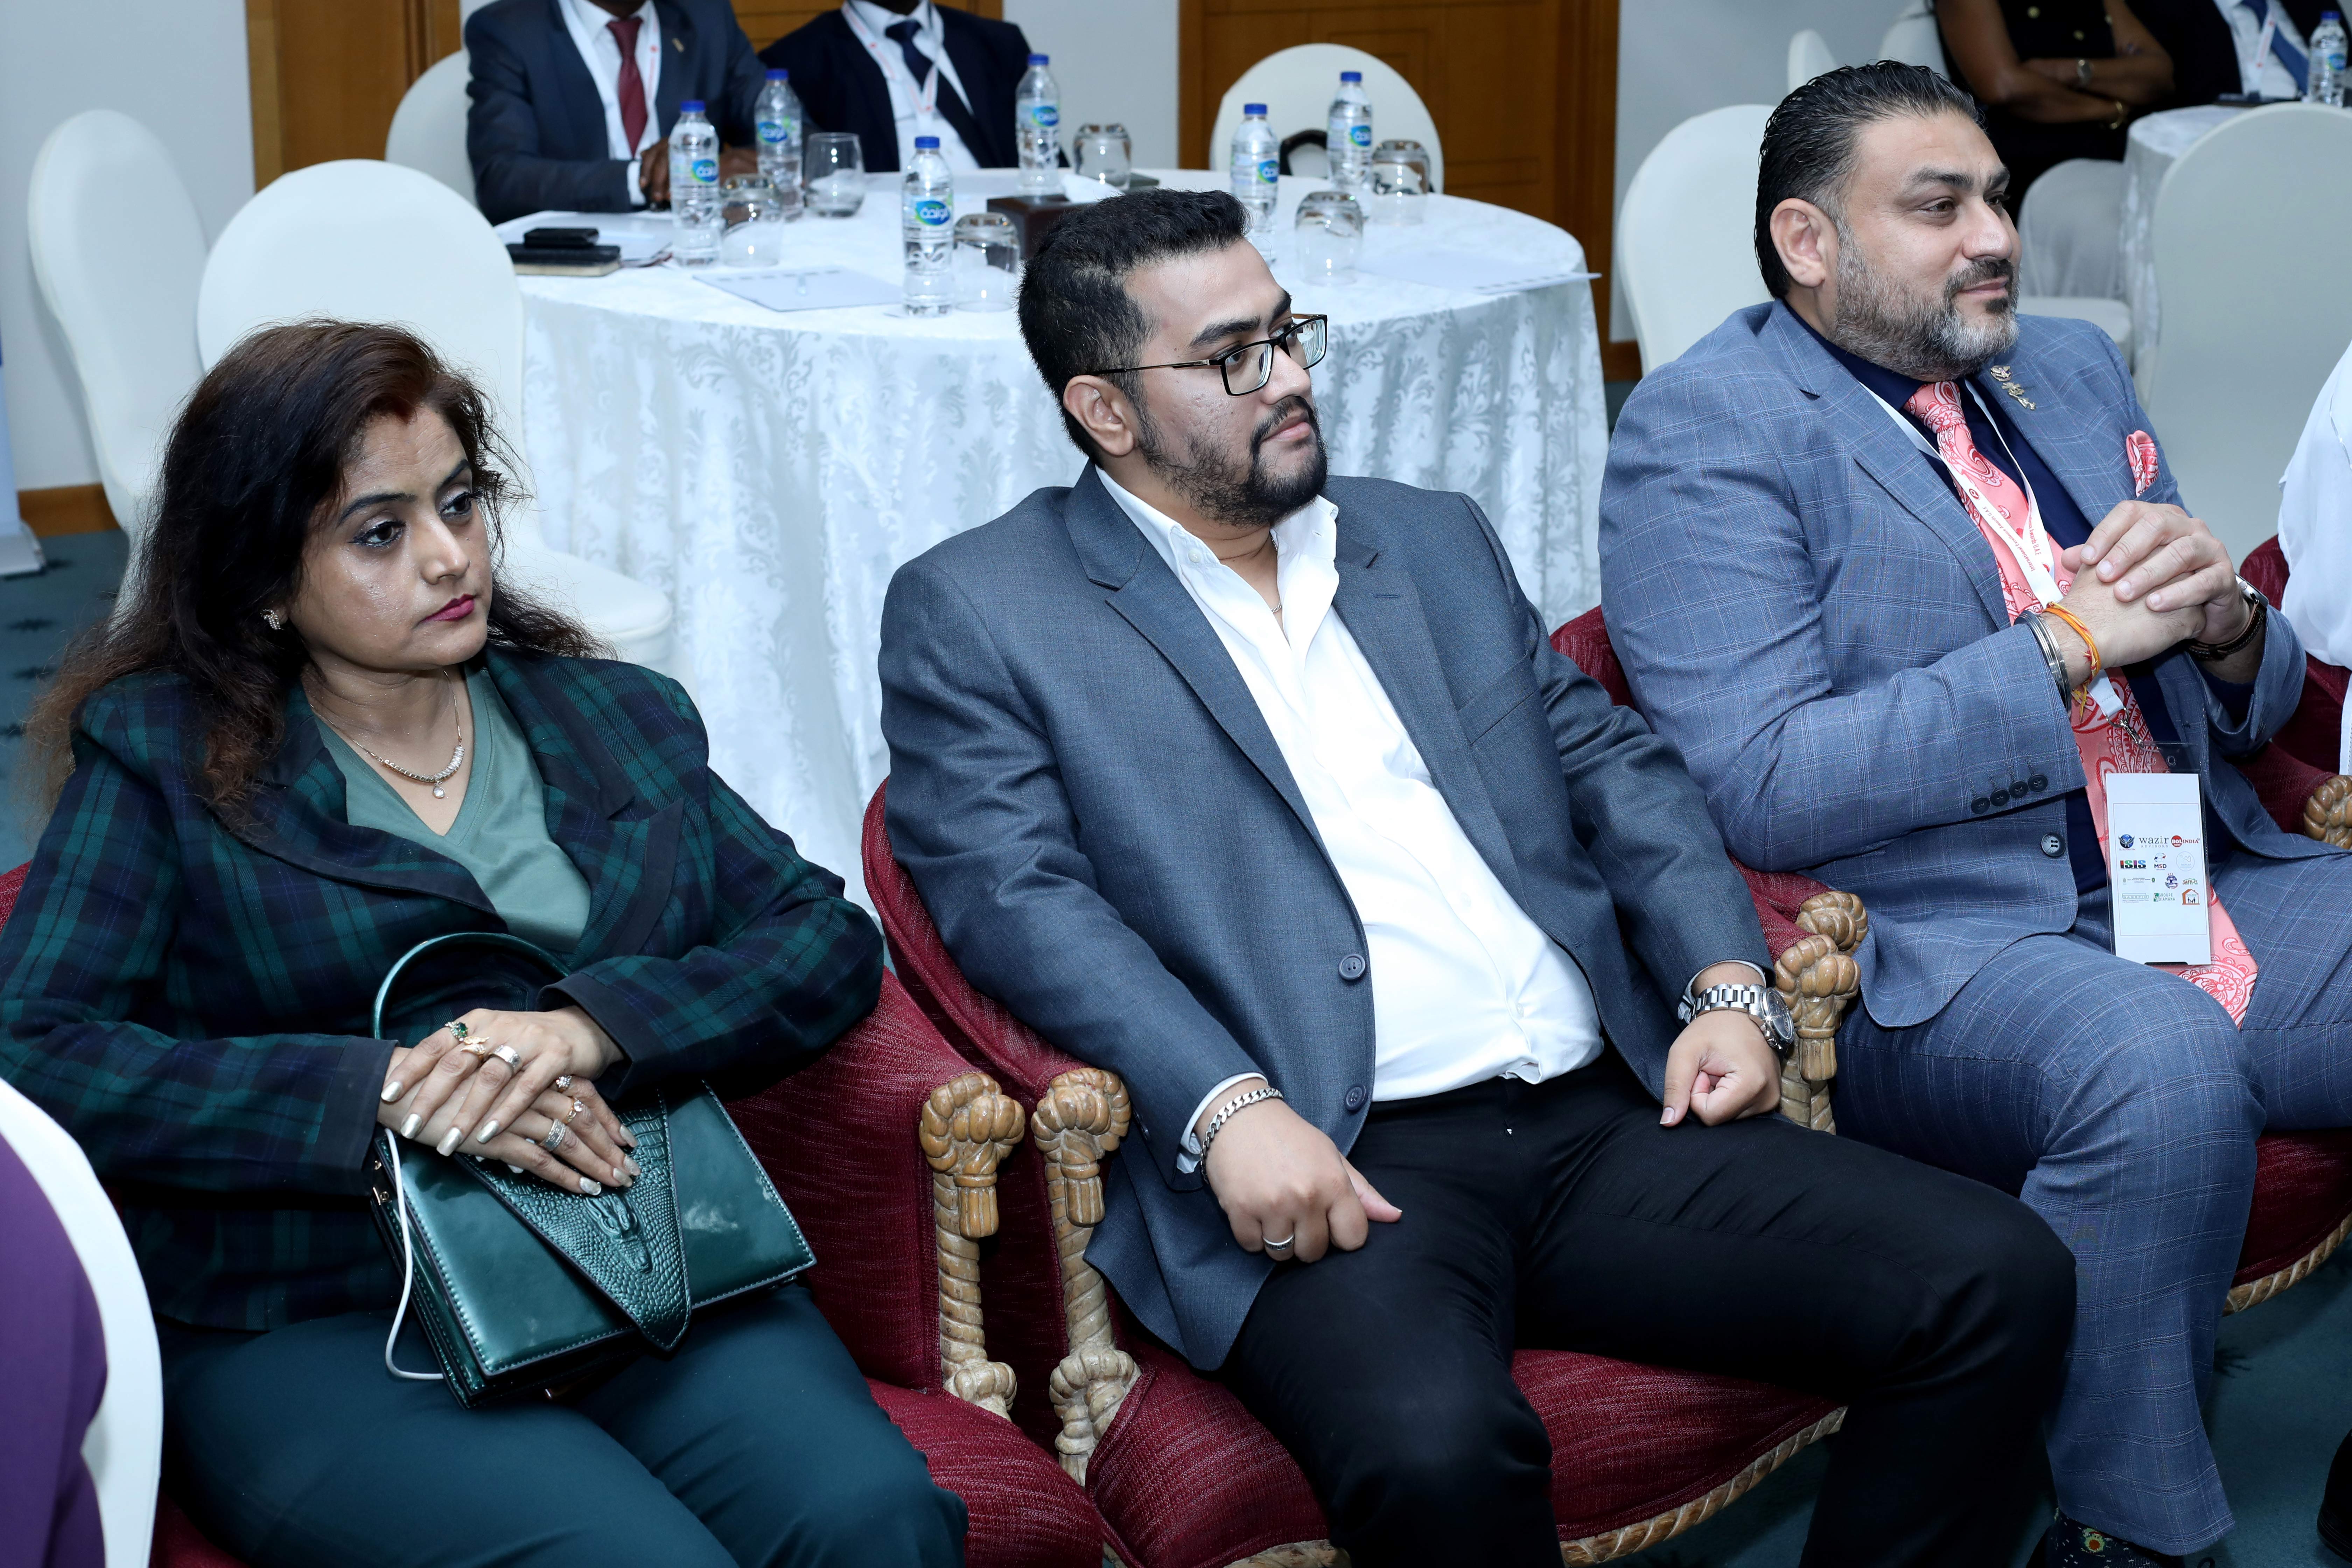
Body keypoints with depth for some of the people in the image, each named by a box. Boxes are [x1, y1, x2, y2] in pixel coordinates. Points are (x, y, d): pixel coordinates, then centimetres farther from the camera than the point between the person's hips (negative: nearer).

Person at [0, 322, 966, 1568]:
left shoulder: (621, 721, 18)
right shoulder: (160, 756, 7)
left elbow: (830, 941, 8)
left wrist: (590, 1026, -11)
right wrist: (383, 1092, -15)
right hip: (319, 1326, -3)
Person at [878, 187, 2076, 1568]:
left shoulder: (1436, 540, 23)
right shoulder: (974, 612, 5)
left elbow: (1612, 763, 21)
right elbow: (1016, 892, -7)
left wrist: (1729, 985, 3)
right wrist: (1231, 1111, -22)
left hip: (1608, 1122, 6)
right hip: (1329, 1170, -5)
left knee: (2001, 1278, -12)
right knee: (1436, 1446, -37)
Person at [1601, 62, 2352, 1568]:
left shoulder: (2072, 369, 19)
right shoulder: (1705, 428, -3)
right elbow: (1759, 786, -16)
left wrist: (2225, 624, -2)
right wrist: (2067, 644, -14)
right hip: (1937, 952, -7)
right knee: (2162, 1061, -35)